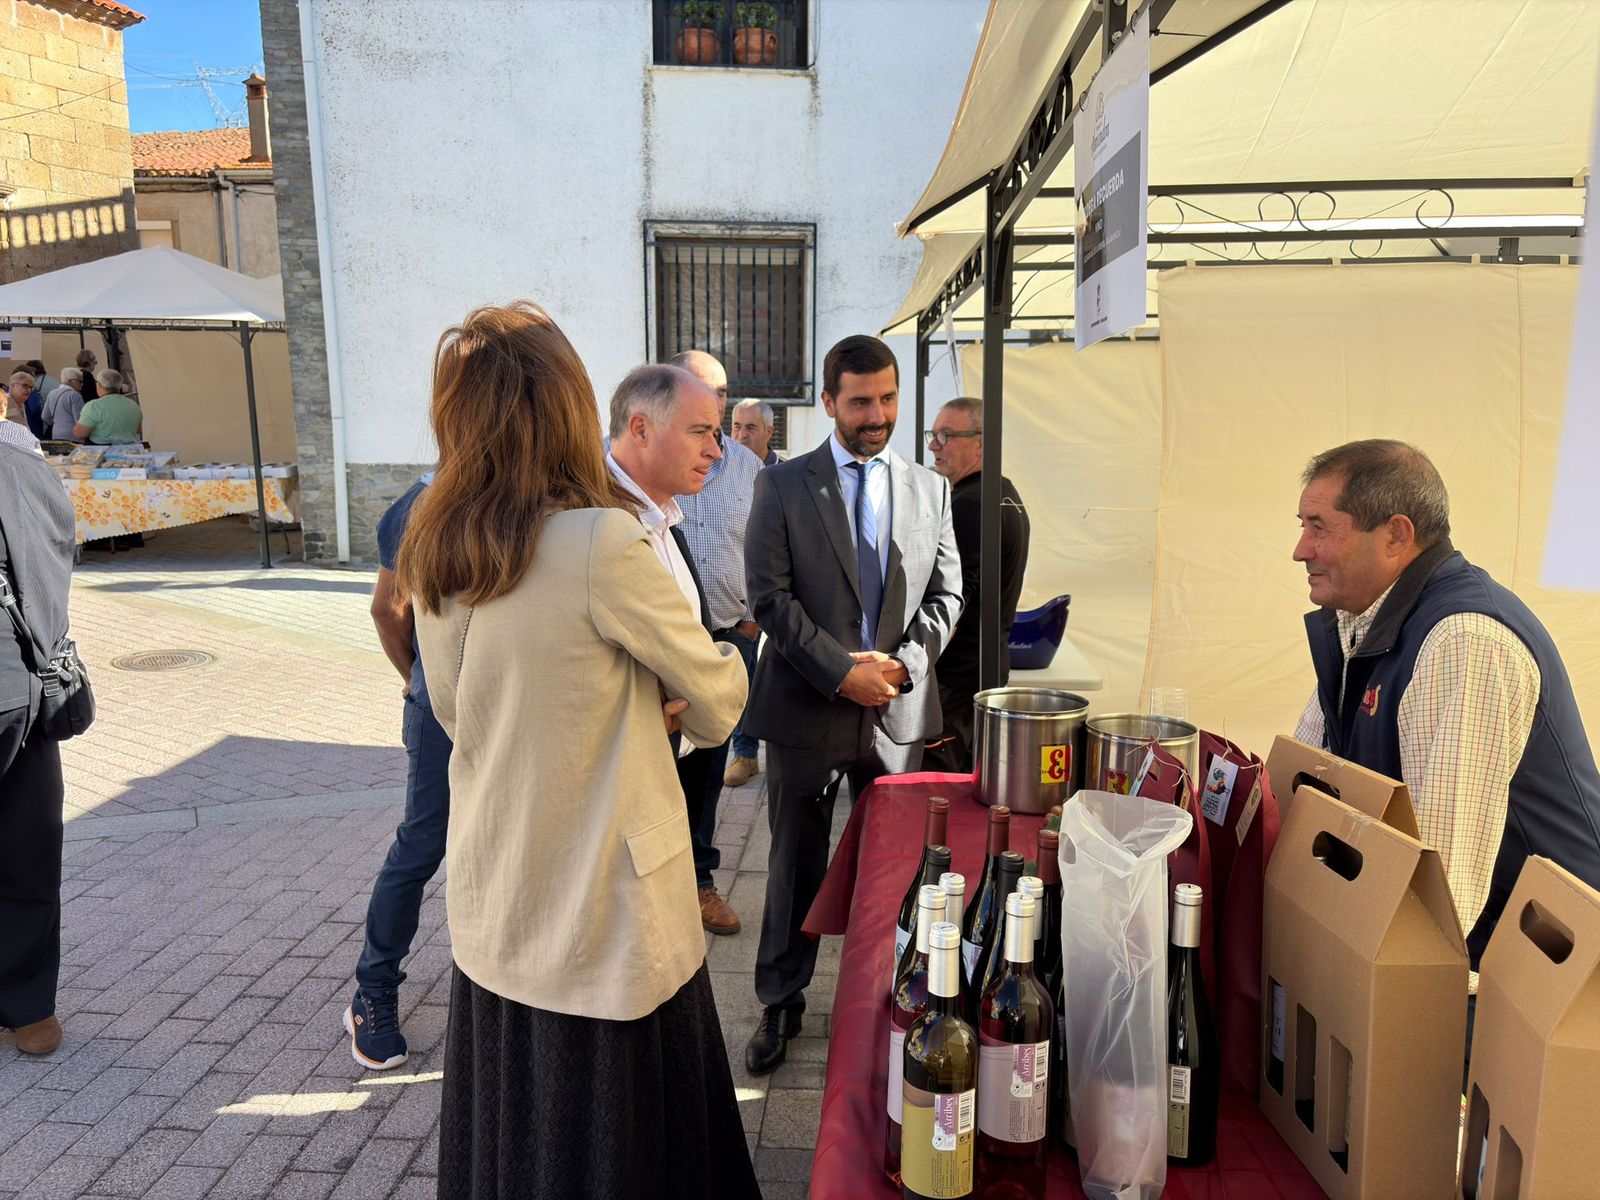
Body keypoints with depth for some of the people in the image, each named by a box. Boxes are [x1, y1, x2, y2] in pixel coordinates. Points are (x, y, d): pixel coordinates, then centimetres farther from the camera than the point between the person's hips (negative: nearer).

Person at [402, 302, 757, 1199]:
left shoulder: (432, 553, -2)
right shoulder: (603, 541, -21)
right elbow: (716, 698, -9)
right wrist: (697, 705, 15)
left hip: (493, 910, 6)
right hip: (601, 914, -6)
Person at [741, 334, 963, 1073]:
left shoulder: (929, 490, 8)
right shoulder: (782, 487, -2)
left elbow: (946, 594, 8)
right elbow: (770, 597, -8)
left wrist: (904, 663, -9)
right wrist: (842, 671, -15)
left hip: (899, 709, 3)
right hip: (807, 707, -2)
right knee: (796, 865, 10)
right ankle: (780, 1003, 28)